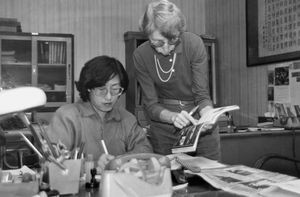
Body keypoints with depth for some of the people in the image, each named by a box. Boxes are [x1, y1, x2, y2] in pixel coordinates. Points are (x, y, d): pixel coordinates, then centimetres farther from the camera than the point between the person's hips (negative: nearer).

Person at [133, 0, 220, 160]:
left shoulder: (194, 43, -17)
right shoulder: (141, 55, -13)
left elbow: (202, 95, -13)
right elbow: (151, 105, -11)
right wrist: (173, 117, -30)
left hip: (199, 122, 0)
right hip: (164, 126, 1)